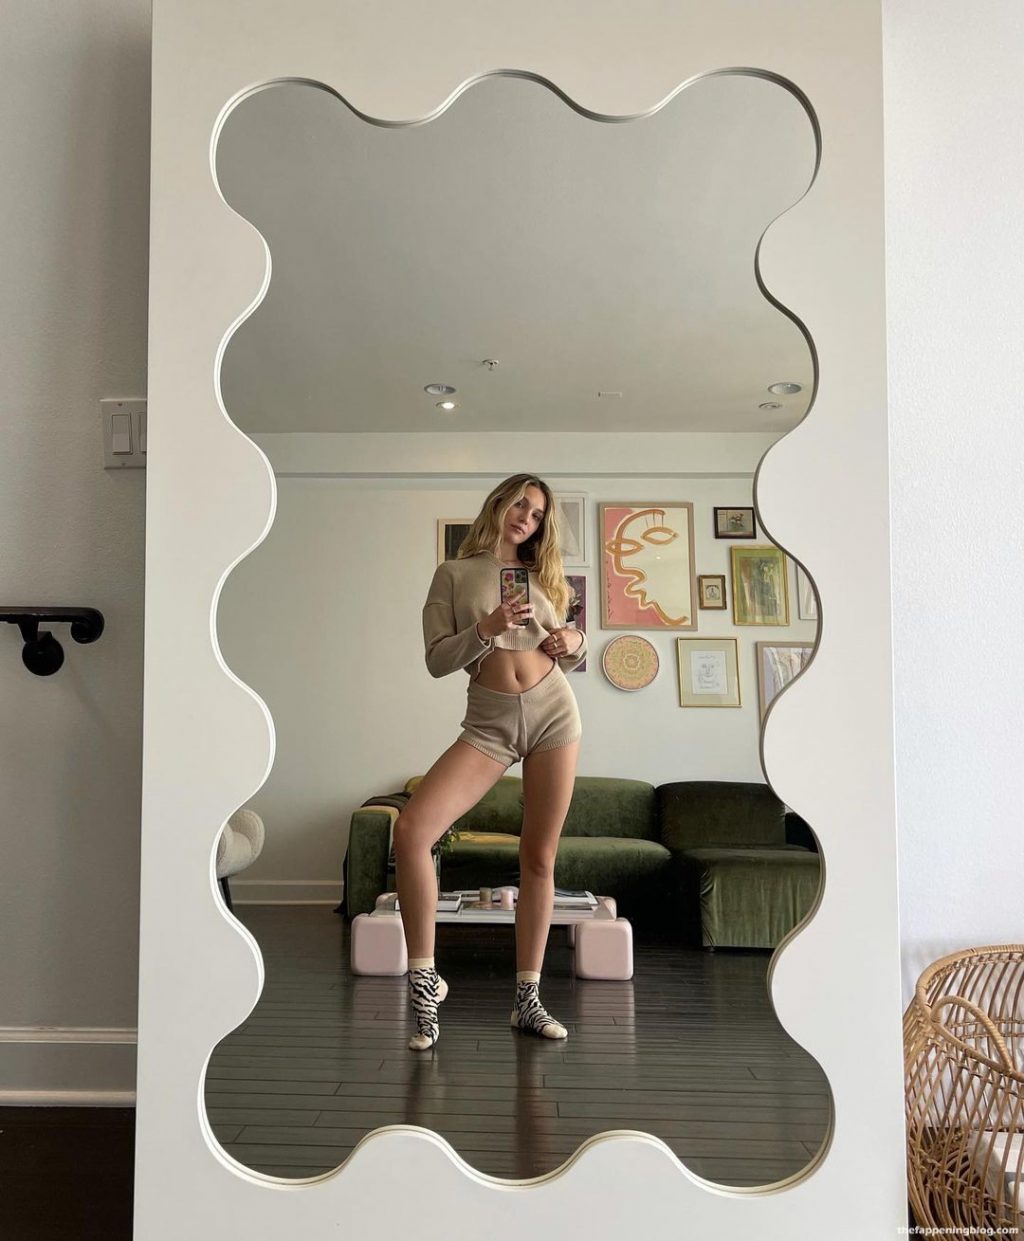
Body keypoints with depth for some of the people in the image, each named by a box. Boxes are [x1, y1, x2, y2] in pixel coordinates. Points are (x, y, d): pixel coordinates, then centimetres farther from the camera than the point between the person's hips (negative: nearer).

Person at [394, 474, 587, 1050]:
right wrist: (485, 628, -17)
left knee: (540, 857, 2)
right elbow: (437, 660, -1)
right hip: (490, 721, -2)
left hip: (554, 711, 2)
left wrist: (577, 641, -2)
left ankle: (528, 999, 14)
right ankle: (424, 978, -6)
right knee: (412, 830, -21)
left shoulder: (542, 574, 15)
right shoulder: (454, 573, 7)